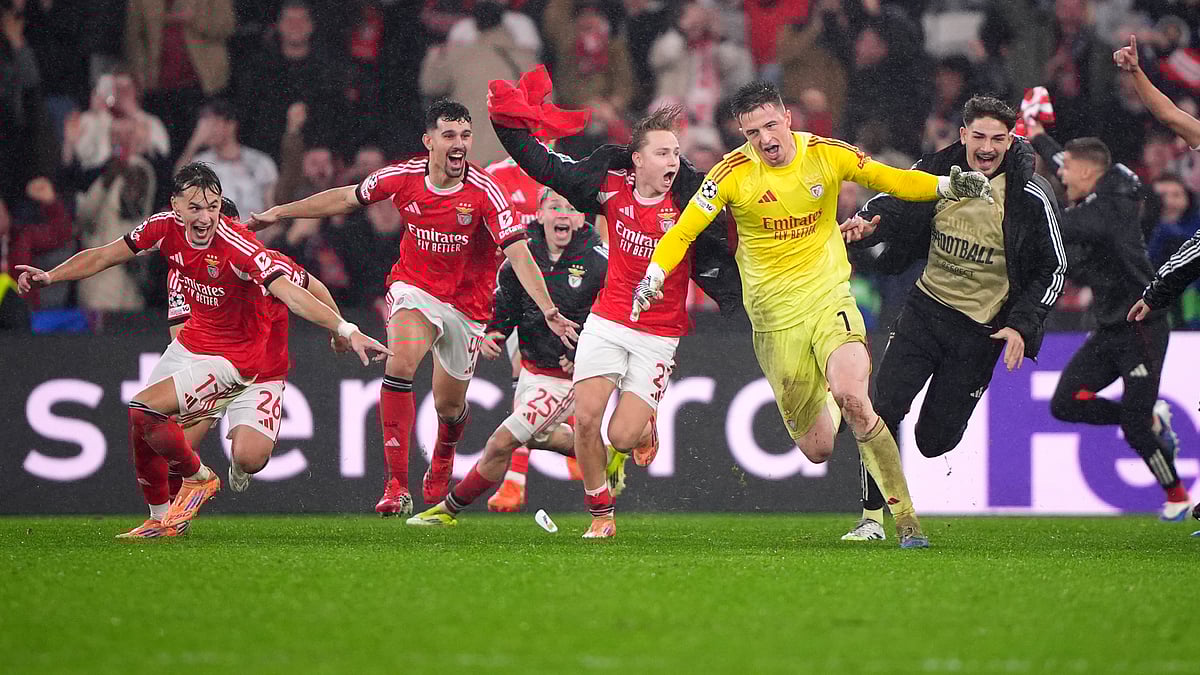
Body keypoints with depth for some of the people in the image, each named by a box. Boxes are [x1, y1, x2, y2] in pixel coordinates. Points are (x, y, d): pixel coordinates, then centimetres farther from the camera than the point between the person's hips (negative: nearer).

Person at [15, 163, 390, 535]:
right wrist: (50, 277, -14)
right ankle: (161, 519, 26)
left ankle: (198, 477, 6)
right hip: (189, 345, 7)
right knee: (137, 429, 5)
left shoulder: (237, 246, -29)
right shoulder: (166, 227, -11)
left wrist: (346, 330, -47)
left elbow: (291, 295, -36)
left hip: (232, 357, -7)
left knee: (141, 412, -20)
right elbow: (103, 257, -1)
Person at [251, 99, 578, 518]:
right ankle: (397, 485, -26)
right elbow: (346, 199, 5)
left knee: (449, 405, 11)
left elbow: (518, 253, -26)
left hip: (466, 304, -1)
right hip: (414, 290, 1)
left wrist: (549, 311, -38)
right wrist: (279, 213, 11)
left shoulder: (484, 192, -21)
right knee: (401, 362, -28)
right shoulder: (403, 178, -12)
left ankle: (442, 464, 50)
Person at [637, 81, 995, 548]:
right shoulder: (733, 173, -8)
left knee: (852, 397, -29)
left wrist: (947, 186, -8)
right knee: (817, 449, 2)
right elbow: (684, 230, -5)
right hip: (775, 314, 0)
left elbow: (890, 180, 8)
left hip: (829, 296, 0)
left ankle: (905, 518, -21)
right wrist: (654, 275, -23)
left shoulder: (827, 155, -4)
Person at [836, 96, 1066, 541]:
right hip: (925, 308, 2)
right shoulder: (936, 171, -5)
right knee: (883, 408, -14)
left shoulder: (1031, 196, -12)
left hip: (981, 330, -2)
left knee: (934, 441, 0)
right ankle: (872, 518, -4)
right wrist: (866, 224, -12)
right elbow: (893, 204, 11)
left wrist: (1022, 327, -12)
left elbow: (1053, 268, -4)